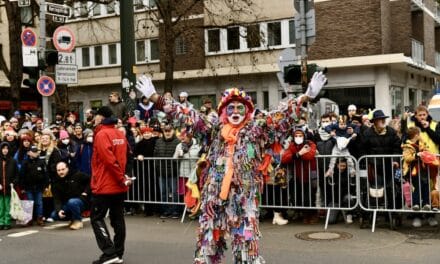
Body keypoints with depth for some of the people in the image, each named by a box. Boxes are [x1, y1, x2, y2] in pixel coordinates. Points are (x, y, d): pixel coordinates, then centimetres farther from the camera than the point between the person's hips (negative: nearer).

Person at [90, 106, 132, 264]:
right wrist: (122, 178, 8)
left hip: (105, 185, -8)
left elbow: (109, 160, -19)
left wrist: (122, 178, -12)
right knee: (118, 219, 11)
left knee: (96, 218, 0)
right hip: (119, 185, 8)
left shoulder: (102, 135, -13)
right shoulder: (121, 135, 11)